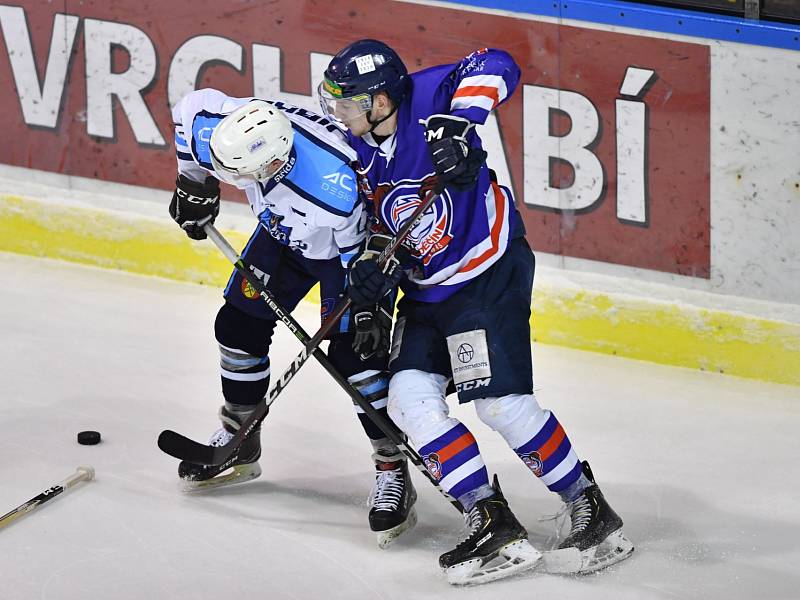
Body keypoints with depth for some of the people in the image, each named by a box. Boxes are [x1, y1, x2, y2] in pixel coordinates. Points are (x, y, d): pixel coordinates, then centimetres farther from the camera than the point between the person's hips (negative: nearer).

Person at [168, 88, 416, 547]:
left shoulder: (338, 183, -46)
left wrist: (369, 306, -23)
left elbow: (367, 246, -27)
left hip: (349, 243, -6)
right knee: (239, 326, 7)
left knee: (355, 353, -15)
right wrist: (194, 183, -6)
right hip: (282, 233, 6)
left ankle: (393, 473, -3)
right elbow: (191, 110, -8)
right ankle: (239, 444, 27)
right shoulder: (232, 127, -32)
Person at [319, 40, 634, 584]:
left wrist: (458, 121, -42)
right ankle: (494, 523, -5)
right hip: (427, 290, 8)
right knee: (410, 399, -6)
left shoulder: (426, 97, -18)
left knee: (501, 404, -13)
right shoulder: (360, 148, 4)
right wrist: (372, 262, -5)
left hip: (492, 272, -8)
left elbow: (496, 67, -29)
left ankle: (592, 509, 4)